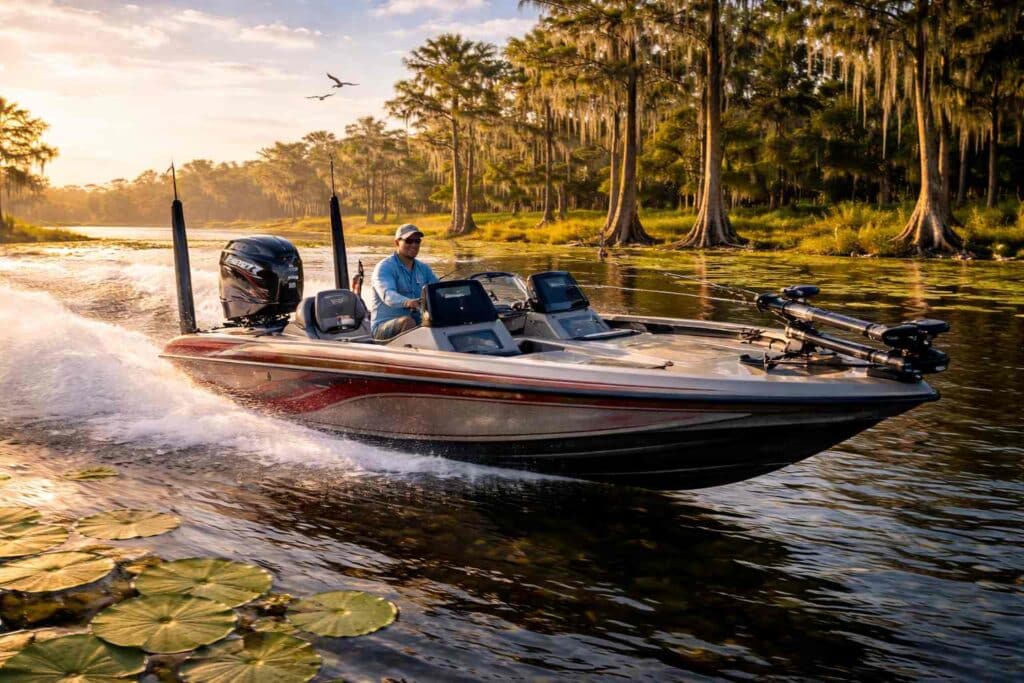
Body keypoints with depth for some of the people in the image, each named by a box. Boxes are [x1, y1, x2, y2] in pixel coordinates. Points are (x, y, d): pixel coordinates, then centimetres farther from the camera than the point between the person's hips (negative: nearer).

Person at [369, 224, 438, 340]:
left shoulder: (423, 268, 17)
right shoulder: (385, 267, -5)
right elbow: (388, 295, -24)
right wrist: (407, 302, -47)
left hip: (418, 325, 5)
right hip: (384, 327, -5)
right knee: (408, 321, -36)